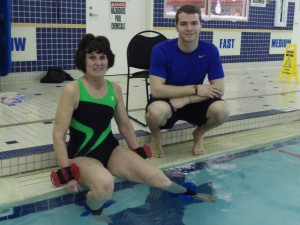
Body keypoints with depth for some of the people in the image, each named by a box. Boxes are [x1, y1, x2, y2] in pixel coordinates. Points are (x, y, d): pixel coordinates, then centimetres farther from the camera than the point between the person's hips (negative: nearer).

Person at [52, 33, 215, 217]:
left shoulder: (115, 89, 1)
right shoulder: (72, 90, -15)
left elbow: (125, 127, 12)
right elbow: (59, 135, -15)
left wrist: (138, 157, 13)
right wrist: (66, 171, -19)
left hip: (111, 150, 5)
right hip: (82, 155, -5)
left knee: (156, 176, -7)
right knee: (105, 184, -37)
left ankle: (190, 195, 21)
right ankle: (94, 214, -4)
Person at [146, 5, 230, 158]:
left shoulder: (210, 51, -11)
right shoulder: (161, 50, -19)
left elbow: (218, 90, -13)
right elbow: (156, 90, -25)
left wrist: (186, 100, -25)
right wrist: (196, 89, -25)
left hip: (194, 103, 3)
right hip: (166, 103, -2)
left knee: (222, 110, -27)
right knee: (157, 111, -38)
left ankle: (198, 134, 8)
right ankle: (155, 136, 1)